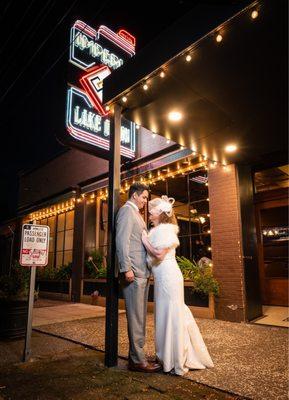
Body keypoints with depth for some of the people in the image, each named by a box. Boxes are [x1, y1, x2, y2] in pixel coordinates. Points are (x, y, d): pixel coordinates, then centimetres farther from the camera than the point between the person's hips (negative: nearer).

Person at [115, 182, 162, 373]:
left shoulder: (136, 214, 23)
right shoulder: (127, 210, -6)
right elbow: (122, 240, -16)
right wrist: (126, 268, -21)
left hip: (143, 273, 10)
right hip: (133, 272, -10)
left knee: (140, 317, 14)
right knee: (136, 317, -2)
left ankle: (137, 355, 24)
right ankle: (137, 360, 8)